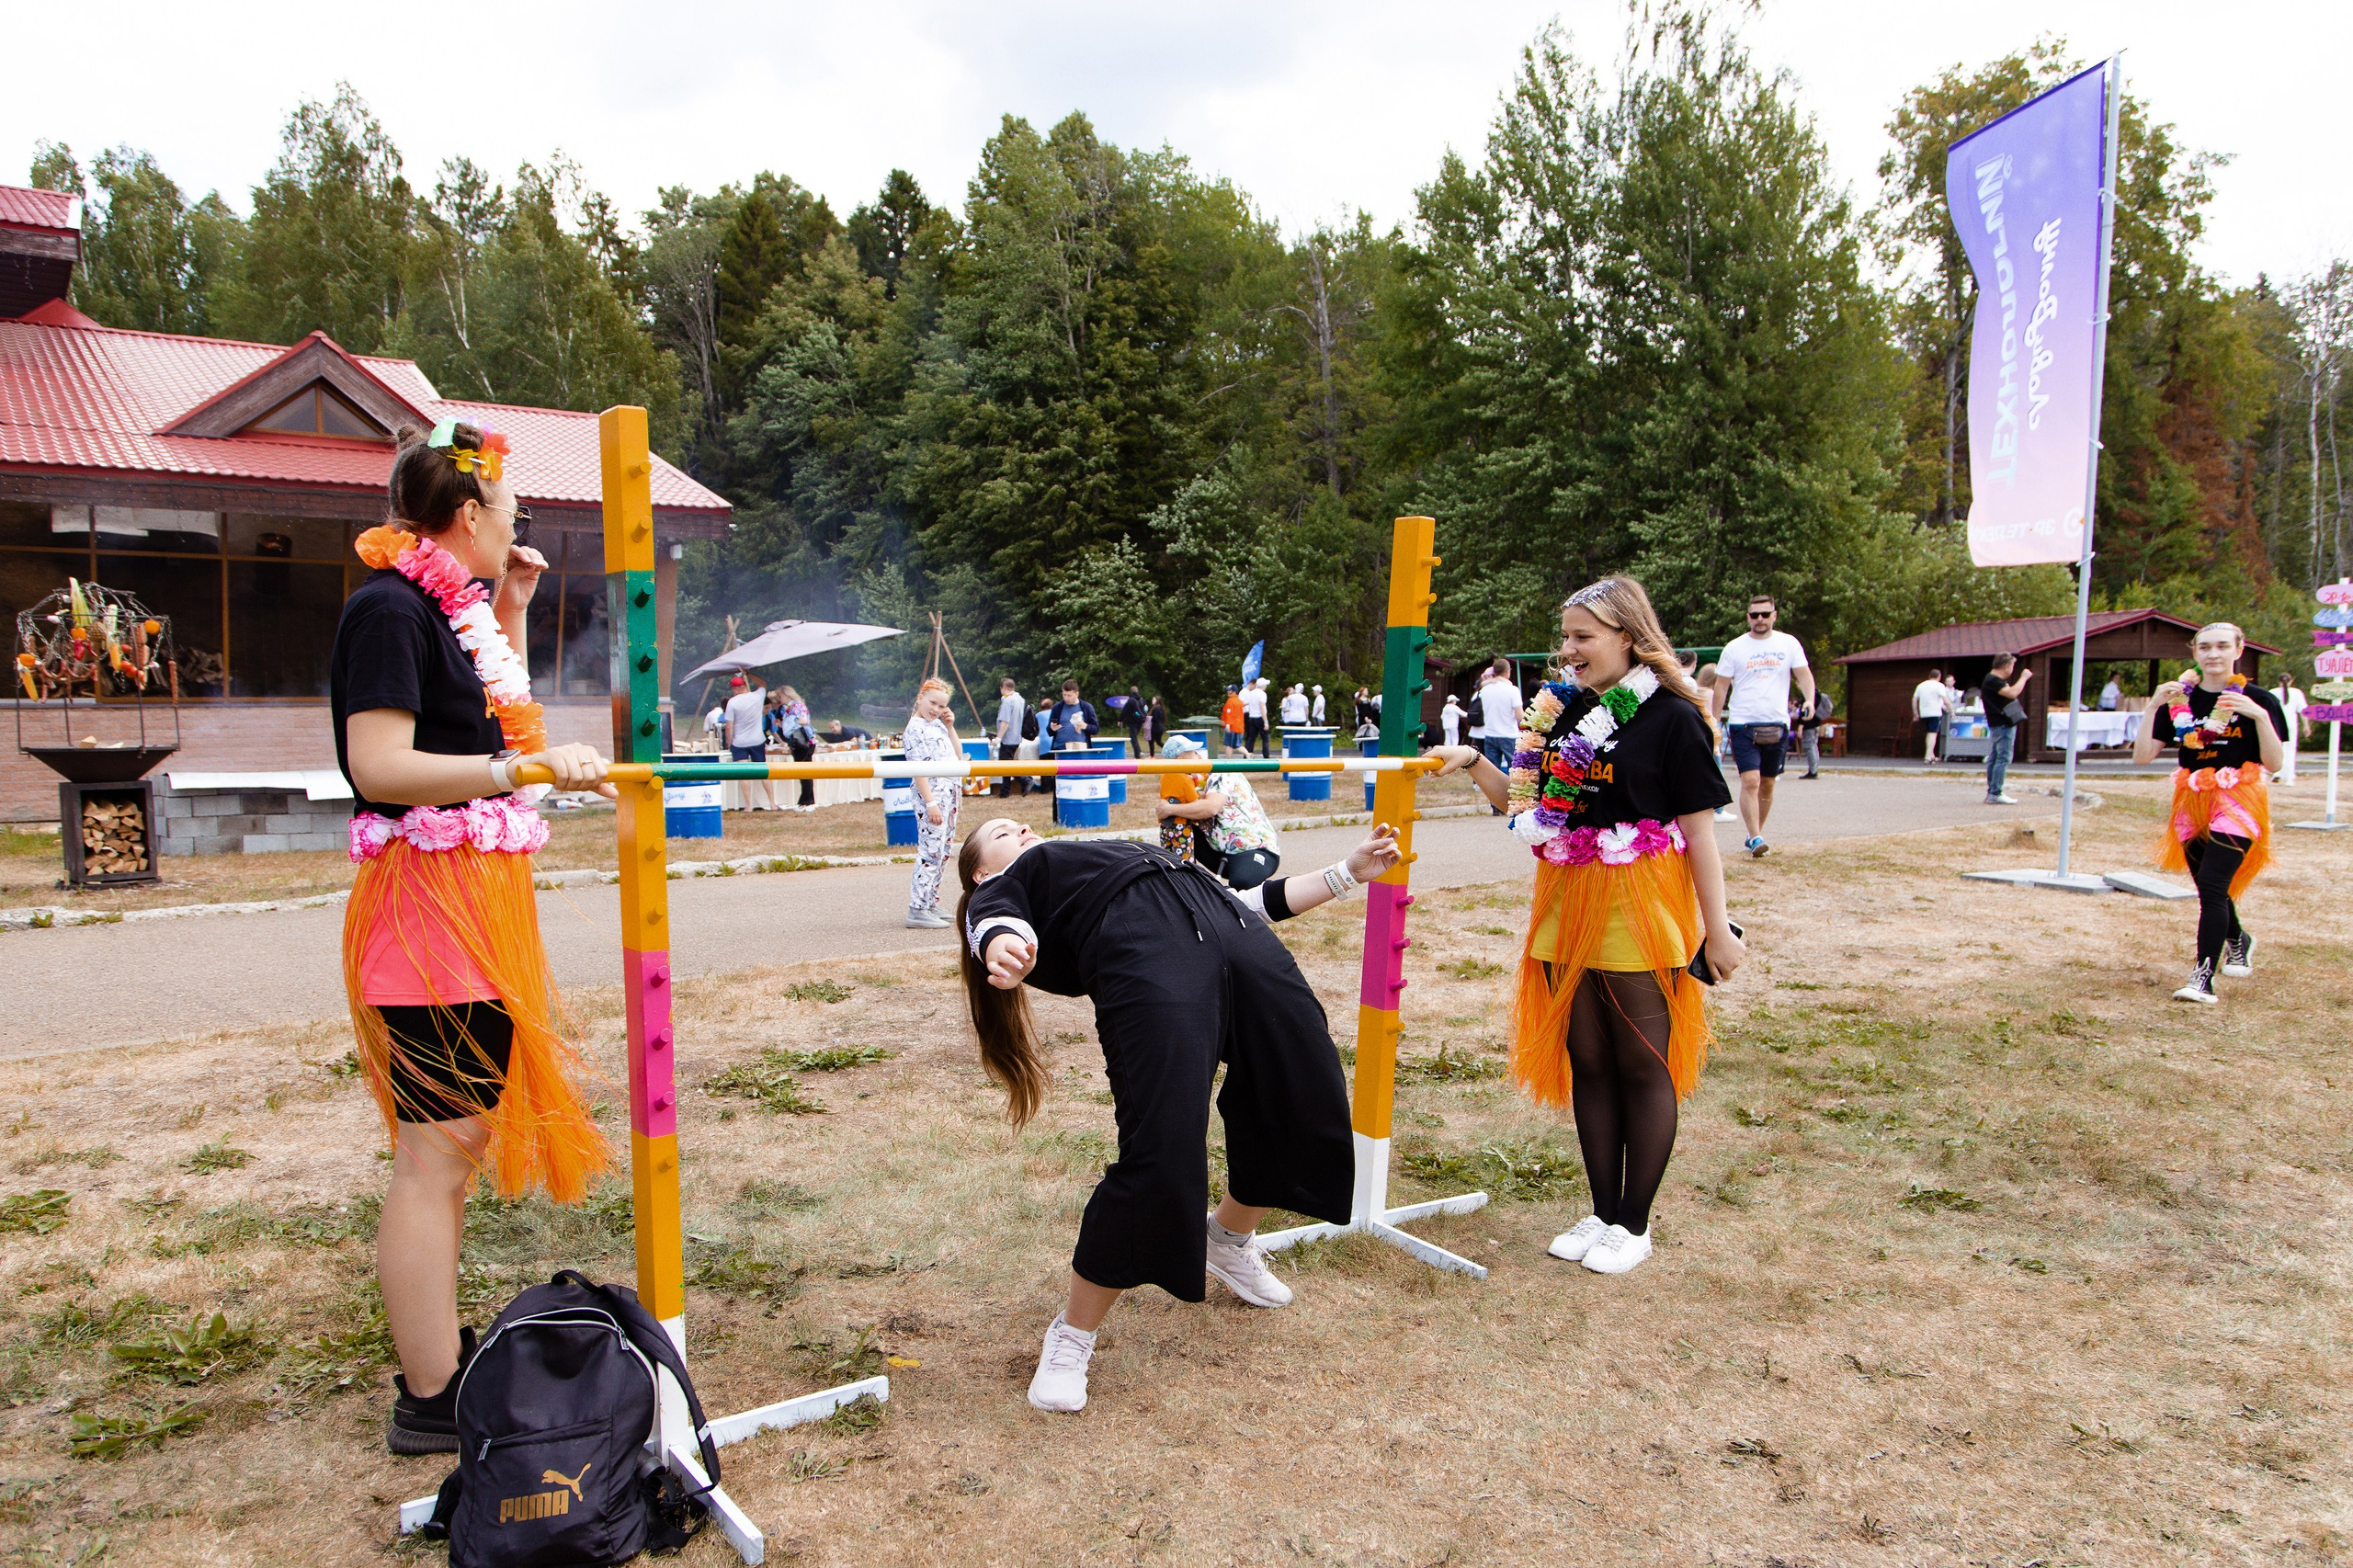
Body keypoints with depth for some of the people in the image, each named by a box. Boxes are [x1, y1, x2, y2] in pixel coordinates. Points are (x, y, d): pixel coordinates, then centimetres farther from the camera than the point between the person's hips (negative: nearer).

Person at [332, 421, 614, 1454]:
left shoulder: (450, 607, 15)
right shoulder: (390, 606, -13)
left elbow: (491, 730, 25)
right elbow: (378, 765, -21)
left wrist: (511, 617, 17)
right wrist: (526, 768, -26)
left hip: (477, 898, 11)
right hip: (429, 901, -11)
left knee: (458, 1138, 17)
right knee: (436, 1154, -6)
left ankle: (437, 1357, 30)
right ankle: (431, 1403, 3)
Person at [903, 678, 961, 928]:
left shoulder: (938, 725, 16)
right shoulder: (915, 728, -9)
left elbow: (958, 756, 16)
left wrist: (950, 727, 9)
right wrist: (930, 802, -21)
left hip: (950, 795, 9)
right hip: (933, 794, -9)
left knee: (943, 852, 11)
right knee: (931, 851, -11)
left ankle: (931, 904, 18)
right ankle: (917, 910, -10)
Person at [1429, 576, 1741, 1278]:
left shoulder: (1671, 718, -9)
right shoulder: (1562, 710, 8)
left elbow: (1698, 830, -9)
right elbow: (1525, 803, 12)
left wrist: (1718, 928, -10)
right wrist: (1475, 766, -5)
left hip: (1640, 912, -6)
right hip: (1568, 906, 6)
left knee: (1643, 1067, 6)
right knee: (1587, 1062, 12)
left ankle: (1634, 1224, 19)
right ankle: (1603, 1212, 26)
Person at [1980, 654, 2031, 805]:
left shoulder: (1995, 680, 18)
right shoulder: (1993, 681, -17)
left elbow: (2010, 693, 28)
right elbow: (2012, 693, -27)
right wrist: (2023, 678, -17)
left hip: (1999, 724, 11)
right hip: (2003, 724, -11)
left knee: (1994, 758, 11)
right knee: (2003, 758, -12)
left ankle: (1992, 792, 15)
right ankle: (1996, 794, -14)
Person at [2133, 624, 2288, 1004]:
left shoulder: (2259, 700, -2)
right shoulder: (2180, 698, 5)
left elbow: (2275, 764, -8)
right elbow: (2142, 756, -2)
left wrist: (2261, 717, -21)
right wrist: (2153, 707, -12)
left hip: (2237, 802, -4)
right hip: (2192, 802, 4)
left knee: (2212, 886, -17)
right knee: (2210, 890, 16)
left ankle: (2203, 977, -18)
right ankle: (2237, 940, 46)